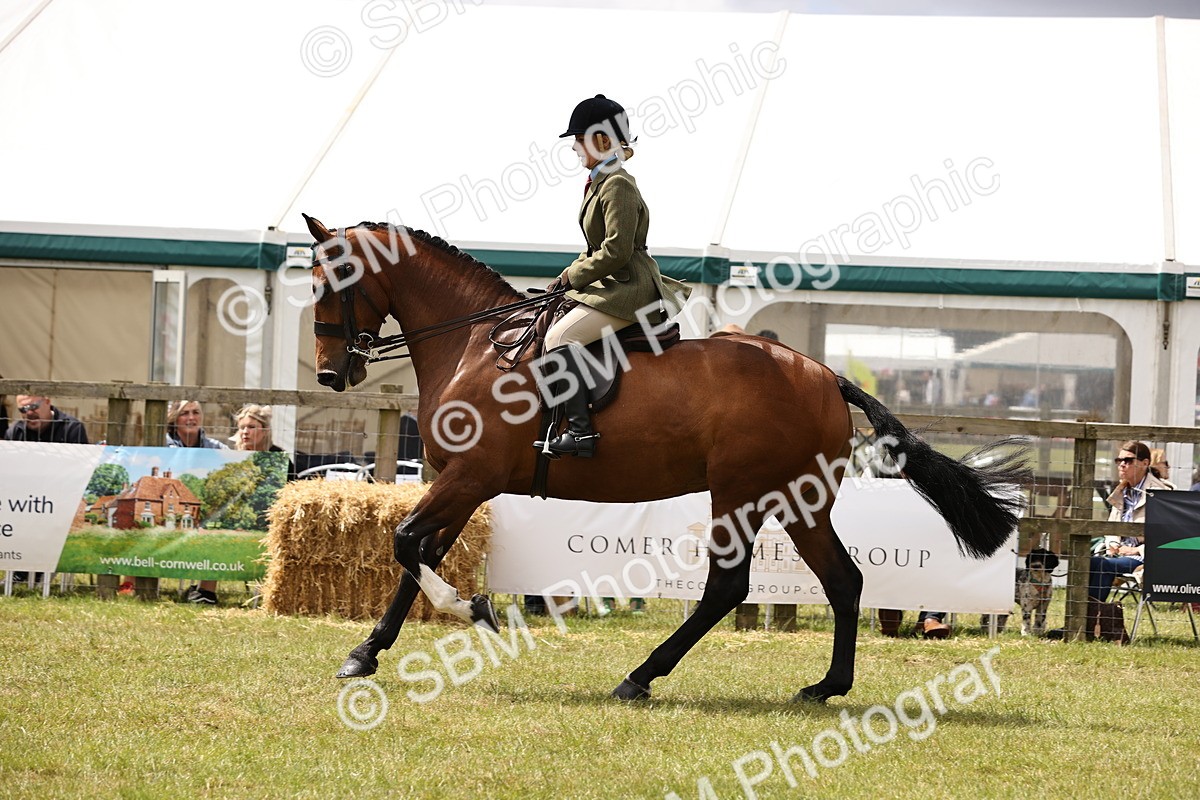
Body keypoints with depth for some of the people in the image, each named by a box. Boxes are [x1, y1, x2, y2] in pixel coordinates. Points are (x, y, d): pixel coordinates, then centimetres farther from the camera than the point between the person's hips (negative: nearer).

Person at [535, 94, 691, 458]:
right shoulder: (600, 184, 16)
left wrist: (574, 276, -12)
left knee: (559, 337, -24)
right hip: (612, 286, 11)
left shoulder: (618, 186, -15)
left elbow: (616, 250, -22)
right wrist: (570, 275, 9)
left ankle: (581, 432, -29)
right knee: (552, 330, 17)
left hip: (629, 290, -11)